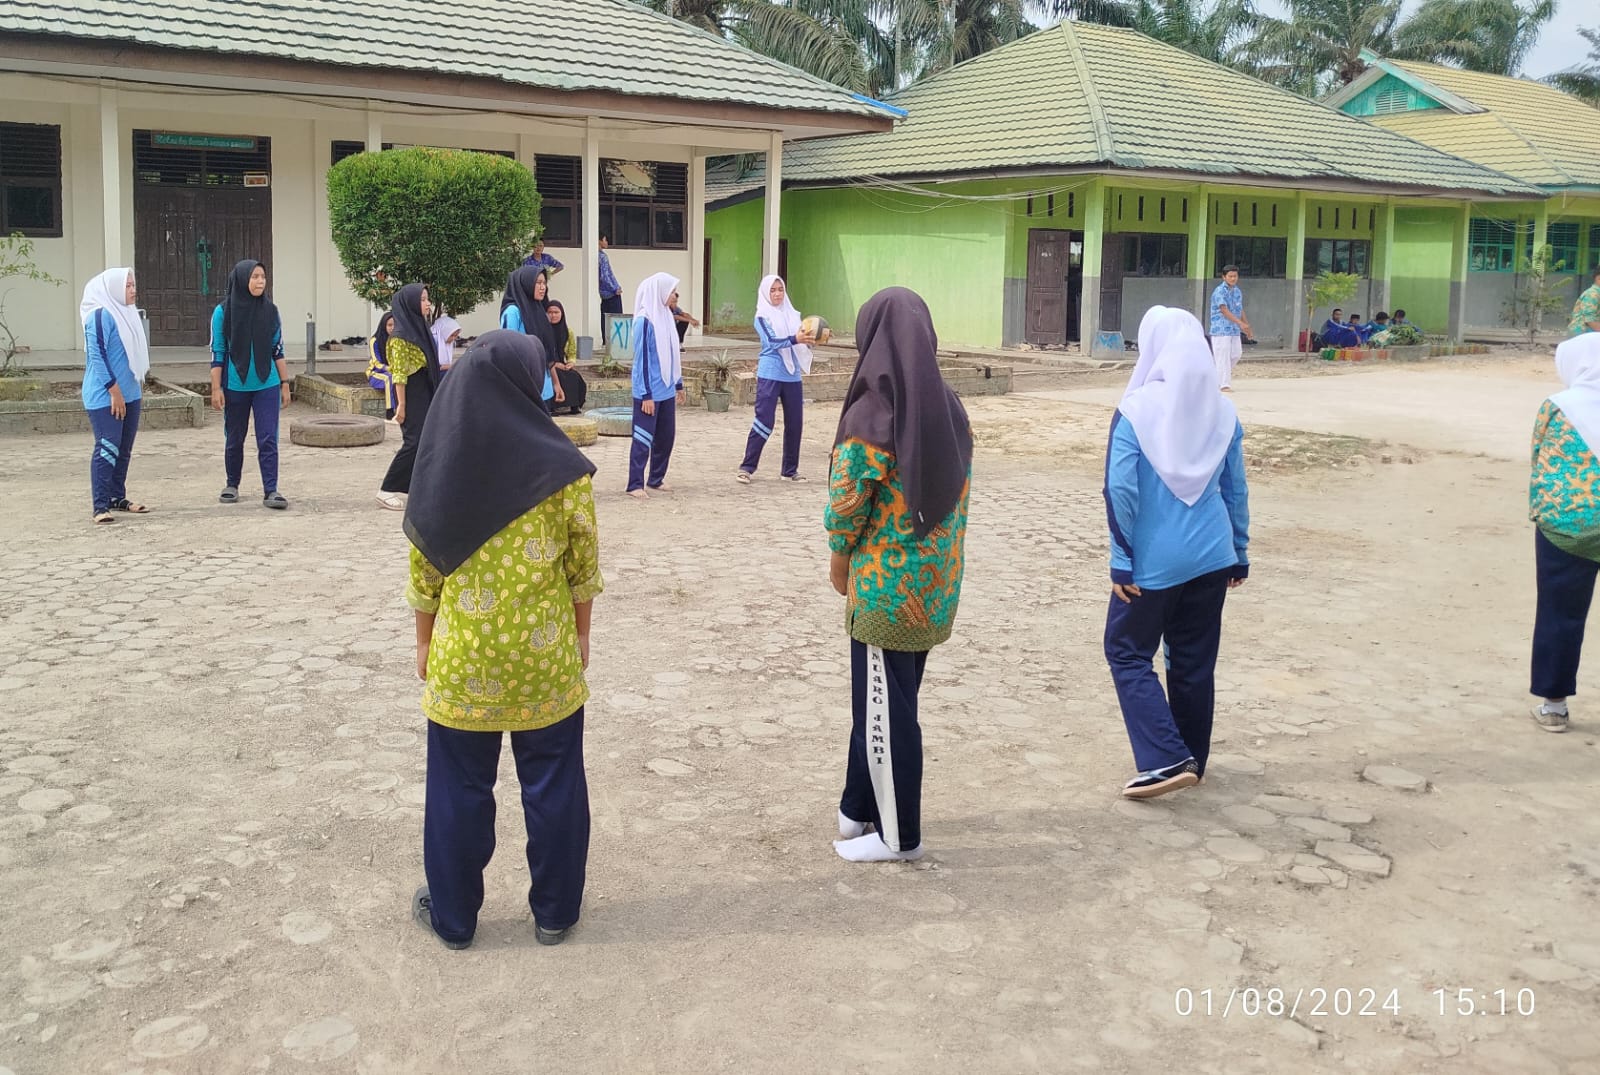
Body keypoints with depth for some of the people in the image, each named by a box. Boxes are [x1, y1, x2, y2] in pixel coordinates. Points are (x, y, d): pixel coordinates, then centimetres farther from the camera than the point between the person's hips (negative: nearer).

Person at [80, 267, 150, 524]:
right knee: (107, 448, -10)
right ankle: (100, 506, -7)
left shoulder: (127, 313, 11)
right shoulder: (100, 316, -14)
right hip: (106, 396, -8)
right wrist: (114, 391, -18)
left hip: (129, 394, 8)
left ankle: (118, 498, 23)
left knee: (124, 449, 13)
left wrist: (139, 388, 18)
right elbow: (97, 356, -17)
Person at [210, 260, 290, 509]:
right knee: (234, 439, 12)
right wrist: (216, 388, -6)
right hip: (235, 387, 0)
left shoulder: (270, 310, 1)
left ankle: (270, 491, -2)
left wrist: (285, 383, 4)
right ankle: (231, 485, 28)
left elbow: (278, 350, 6)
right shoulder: (223, 312, -4)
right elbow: (217, 353, -2)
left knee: (268, 440, -5)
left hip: (267, 386, 1)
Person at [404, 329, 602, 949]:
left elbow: (424, 568, -1)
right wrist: (581, 633, 10)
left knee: (460, 788, 14)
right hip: (545, 655, -1)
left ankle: (453, 916, 27)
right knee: (552, 784, 13)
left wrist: (424, 641, 11)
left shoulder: (440, 465, -7)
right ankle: (554, 912, 26)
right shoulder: (562, 467, -11)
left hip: (462, 656, 1)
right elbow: (583, 565, -4)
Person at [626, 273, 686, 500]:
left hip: (667, 390, 8)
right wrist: (646, 395, -17)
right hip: (649, 393, -8)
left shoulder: (666, 317, 8)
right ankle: (635, 485, 4)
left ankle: (656, 479, 24)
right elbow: (641, 359, -16)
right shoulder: (645, 321, -15)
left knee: (666, 436, 12)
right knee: (643, 439, -2)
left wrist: (679, 384, 17)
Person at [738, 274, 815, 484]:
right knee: (764, 421, -7)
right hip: (770, 375, -5)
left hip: (792, 375, 5)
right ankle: (747, 467, 2)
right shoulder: (762, 316, -2)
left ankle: (789, 470, 15)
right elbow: (771, 342, -16)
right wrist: (795, 339, -31)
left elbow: (800, 337, 10)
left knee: (795, 422, 5)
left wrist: (810, 337, -12)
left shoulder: (792, 314, 13)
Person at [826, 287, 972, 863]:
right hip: (935, 581, 7)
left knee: (884, 708, 7)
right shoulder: (949, 408, 2)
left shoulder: (872, 416, -19)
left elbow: (846, 504, -15)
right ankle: (861, 807, 34)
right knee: (883, 699, 20)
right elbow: (955, 490, 6)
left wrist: (839, 562, 3)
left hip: (887, 586, -7)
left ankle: (898, 834, 20)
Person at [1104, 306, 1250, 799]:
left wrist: (1122, 560, -8)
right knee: (1195, 660, 15)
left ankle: (1166, 759, -3)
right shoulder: (1222, 411, 2)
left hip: (1153, 560, -5)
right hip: (1211, 556, 5)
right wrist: (1239, 552, 17)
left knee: (1128, 651, 8)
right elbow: (1236, 490, 8)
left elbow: (1120, 490, -15)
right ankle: (1192, 760, 25)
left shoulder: (1136, 410, -12)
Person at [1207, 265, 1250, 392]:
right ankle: (1225, 385, -5)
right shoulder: (1220, 291, -11)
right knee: (1223, 356, -8)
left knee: (1236, 354, 8)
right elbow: (1224, 310, -20)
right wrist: (1240, 323, -26)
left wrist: (1247, 325, 21)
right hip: (1221, 329, -8)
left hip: (1235, 330, 8)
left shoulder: (1237, 291, 13)